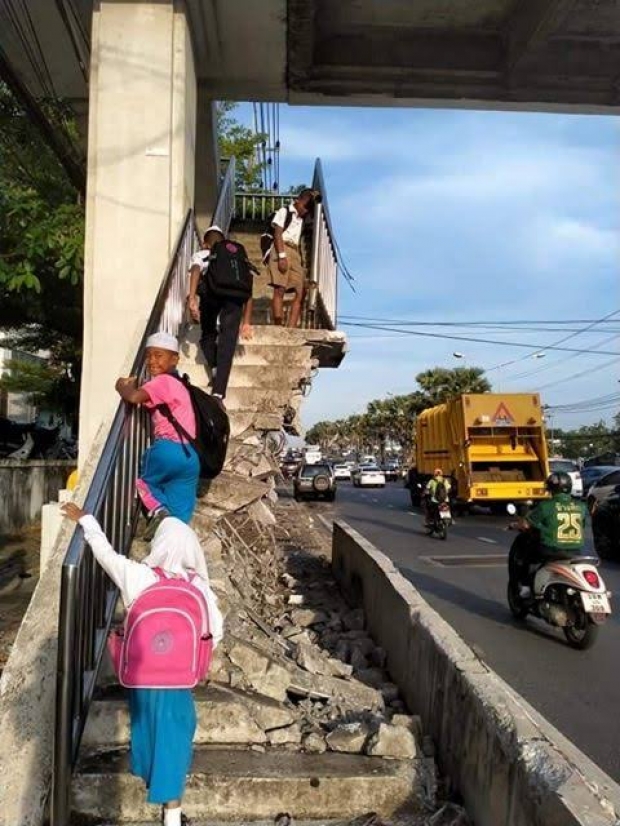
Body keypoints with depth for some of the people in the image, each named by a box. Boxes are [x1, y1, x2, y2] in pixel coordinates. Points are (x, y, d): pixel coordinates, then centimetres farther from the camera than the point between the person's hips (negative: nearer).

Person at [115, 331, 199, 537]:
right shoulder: (177, 384, 27)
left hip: (168, 450, -8)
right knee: (178, 521, 6)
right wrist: (134, 385, 15)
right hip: (190, 458, 8)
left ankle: (157, 509, -4)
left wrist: (122, 387, 3)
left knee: (139, 479, 19)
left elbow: (133, 397, -16)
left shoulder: (163, 381, -2)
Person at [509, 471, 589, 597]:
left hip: (550, 552, -5)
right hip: (575, 553, 5)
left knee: (519, 545, 17)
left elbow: (526, 524, -6)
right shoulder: (581, 507, 4)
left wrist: (515, 525, 16)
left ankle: (524, 585, 10)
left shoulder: (546, 506, -9)